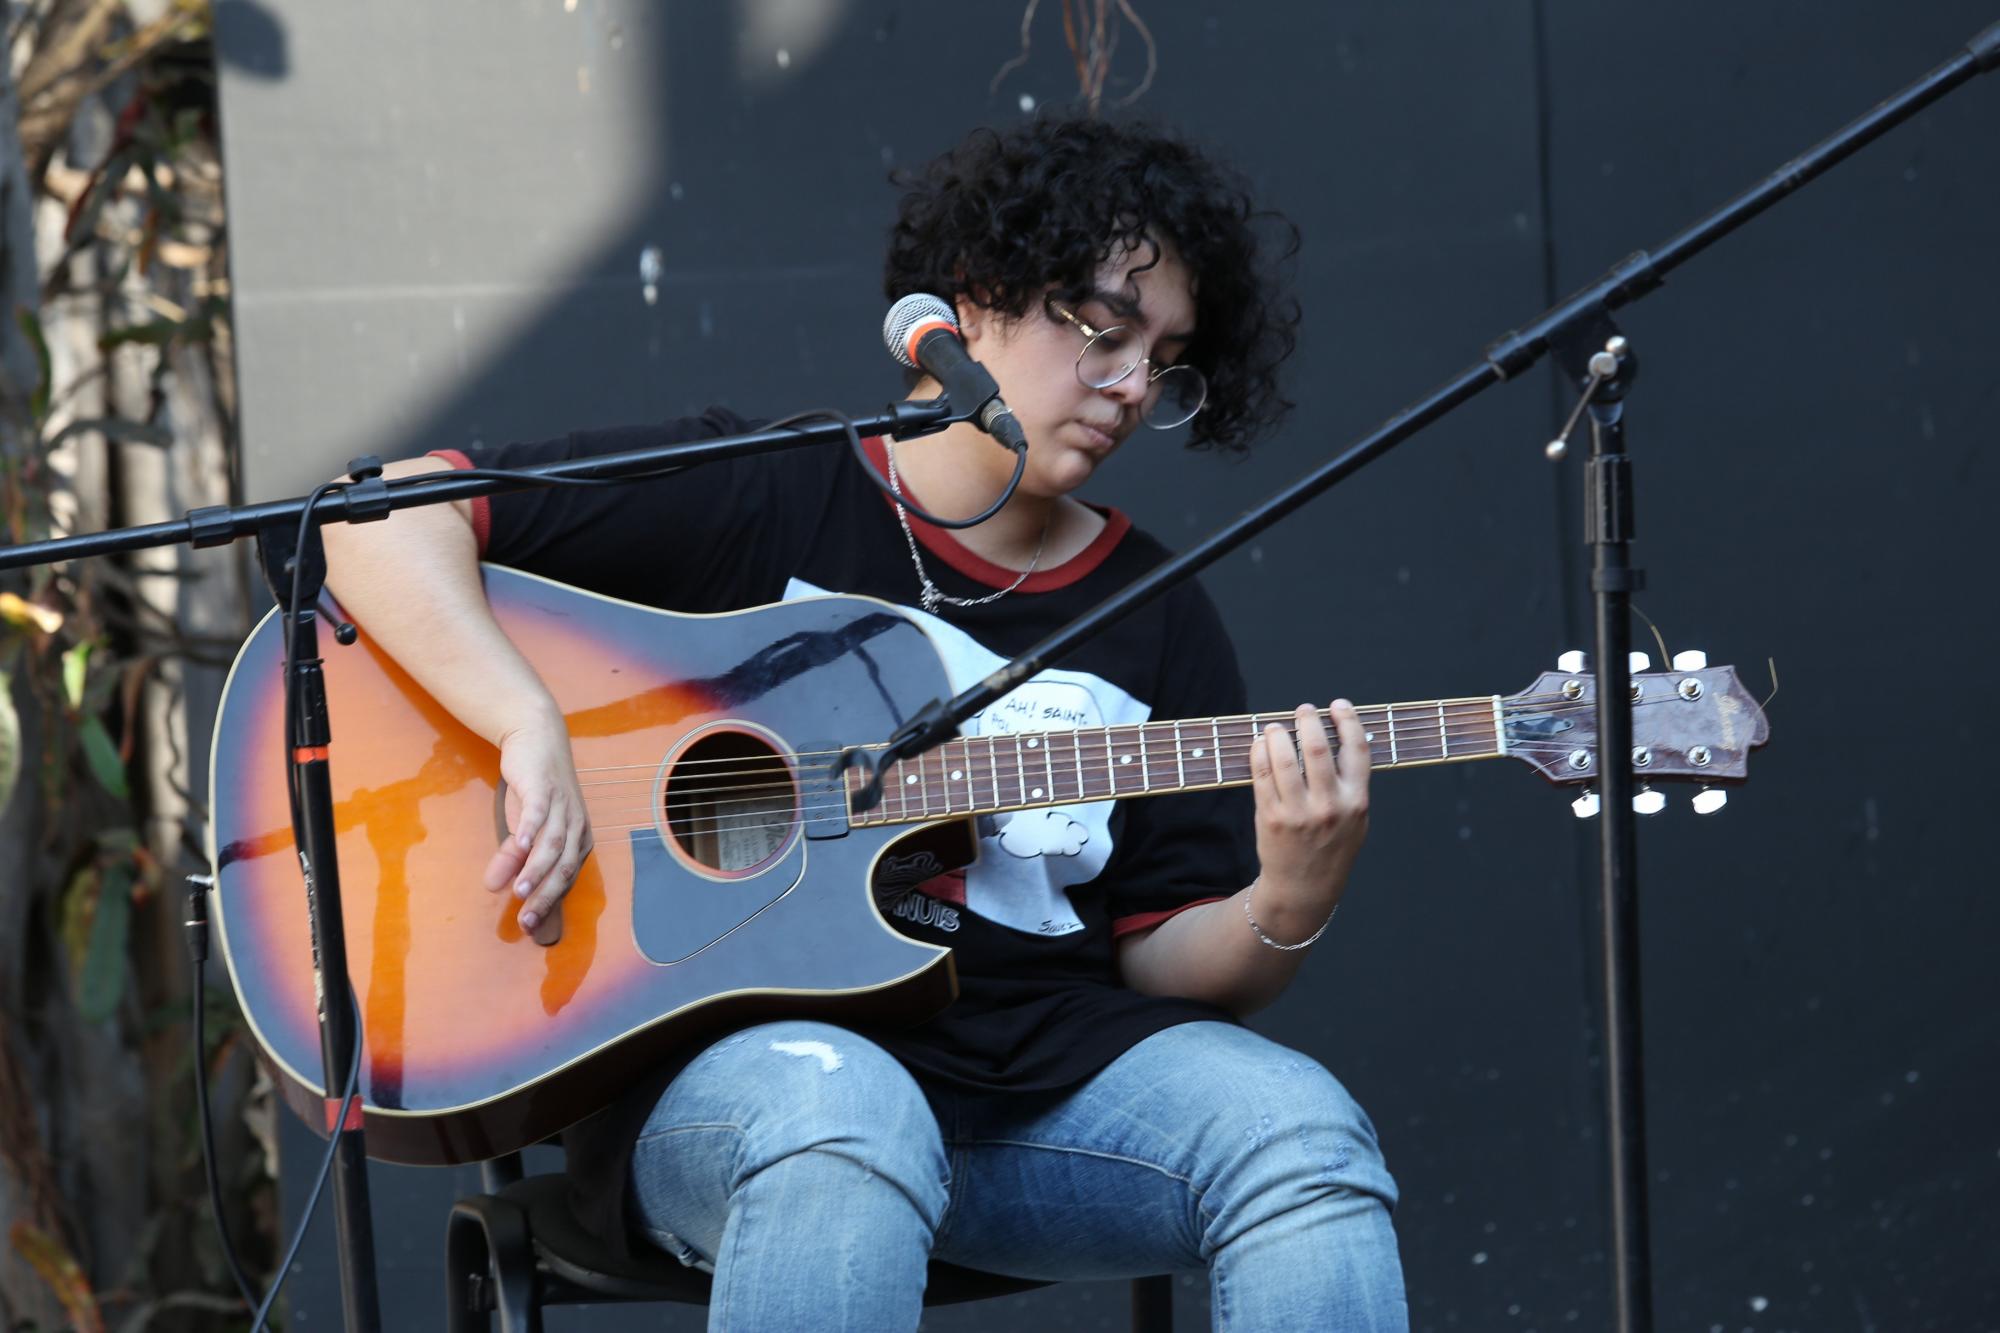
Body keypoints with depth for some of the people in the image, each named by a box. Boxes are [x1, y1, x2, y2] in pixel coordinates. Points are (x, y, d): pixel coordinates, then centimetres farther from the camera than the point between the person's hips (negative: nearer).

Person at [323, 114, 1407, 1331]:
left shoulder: (1158, 622, 15)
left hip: (1042, 1080, 4)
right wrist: (532, 730, -19)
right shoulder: (755, 502, 2)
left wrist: (1289, 909, -11)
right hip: (725, 1057, -4)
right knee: (845, 1128, -39)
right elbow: (382, 516, -4)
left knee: (1300, 1136, -25)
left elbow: (1168, 959, 12)